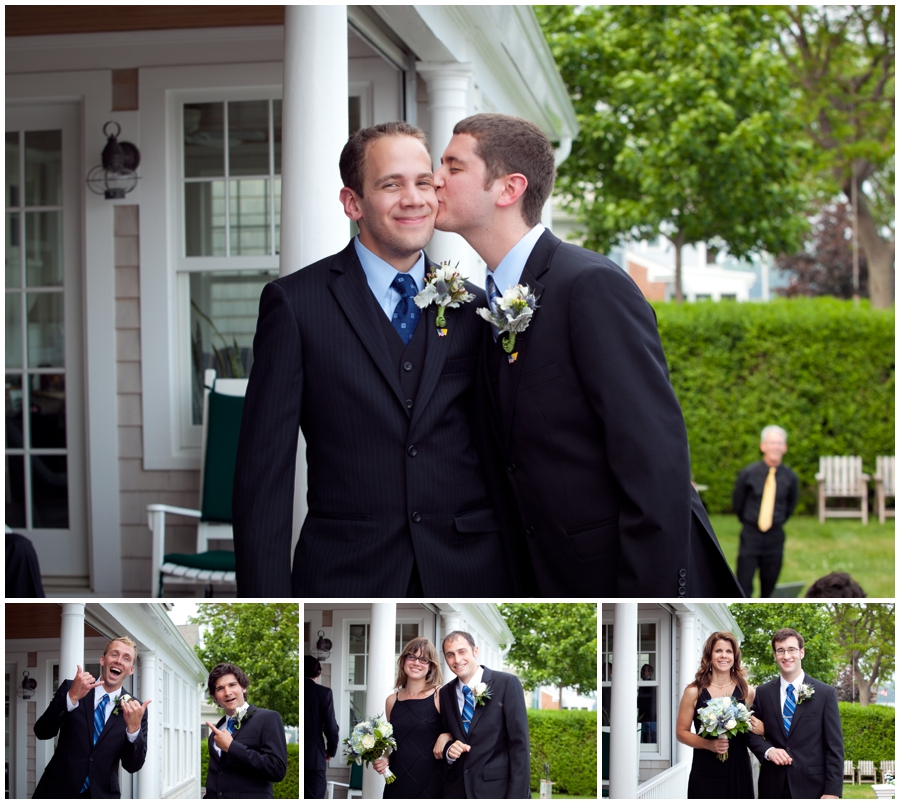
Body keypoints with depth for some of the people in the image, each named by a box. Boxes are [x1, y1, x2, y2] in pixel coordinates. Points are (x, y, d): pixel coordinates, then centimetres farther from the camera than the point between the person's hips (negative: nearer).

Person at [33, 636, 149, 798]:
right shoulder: (70, 688, -2)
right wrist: (72, 697, -24)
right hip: (58, 792, 0)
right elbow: (42, 733, -11)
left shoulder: (135, 708, -1)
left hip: (102, 796, 1)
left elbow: (133, 766, -5)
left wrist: (134, 728, -23)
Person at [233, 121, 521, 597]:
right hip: (345, 577, -2)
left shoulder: (473, 308, 7)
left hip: (468, 576, 3)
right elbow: (264, 471, -4)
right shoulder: (295, 303, -1)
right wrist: (266, 600, -9)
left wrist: (518, 574, 4)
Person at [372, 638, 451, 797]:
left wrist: (446, 736, -19)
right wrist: (384, 760, 1)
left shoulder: (440, 695, -4)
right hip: (397, 783, 4)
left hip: (432, 783, -4)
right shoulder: (392, 700, 8)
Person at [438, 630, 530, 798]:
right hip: (457, 790, 4)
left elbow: (519, 742, -9)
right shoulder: (445, 694, 9)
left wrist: (517, 795, -15)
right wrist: (449, 749, -6)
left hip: (498, 789, -4)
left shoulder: (507, 683, -6)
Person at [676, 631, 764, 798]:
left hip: (738, 772, 2)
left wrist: (761, 728, -7)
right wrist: (708, 744, -15)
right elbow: (681, 732, 1)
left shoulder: (746, 691, 5)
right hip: (705, 774, -2)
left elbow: (756, 727, 17)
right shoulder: (694, 692, 0)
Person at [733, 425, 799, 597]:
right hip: (750, 536, -2)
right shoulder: (748, 474, -9)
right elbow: (737, 502, 6)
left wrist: (778, 523, 12)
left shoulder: (789, 477, -4)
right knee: (744, 587, -4)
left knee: (769, 588, 7)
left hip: (775, 537, 2)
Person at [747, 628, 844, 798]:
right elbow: (752, 733, 12)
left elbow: (834, 746, -3)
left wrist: (833, 791, -10)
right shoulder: (763, 693, 7)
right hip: (773, 786, 2)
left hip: (811, 786, -2)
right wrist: (768, 751, -10)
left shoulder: (825, 693, 0)